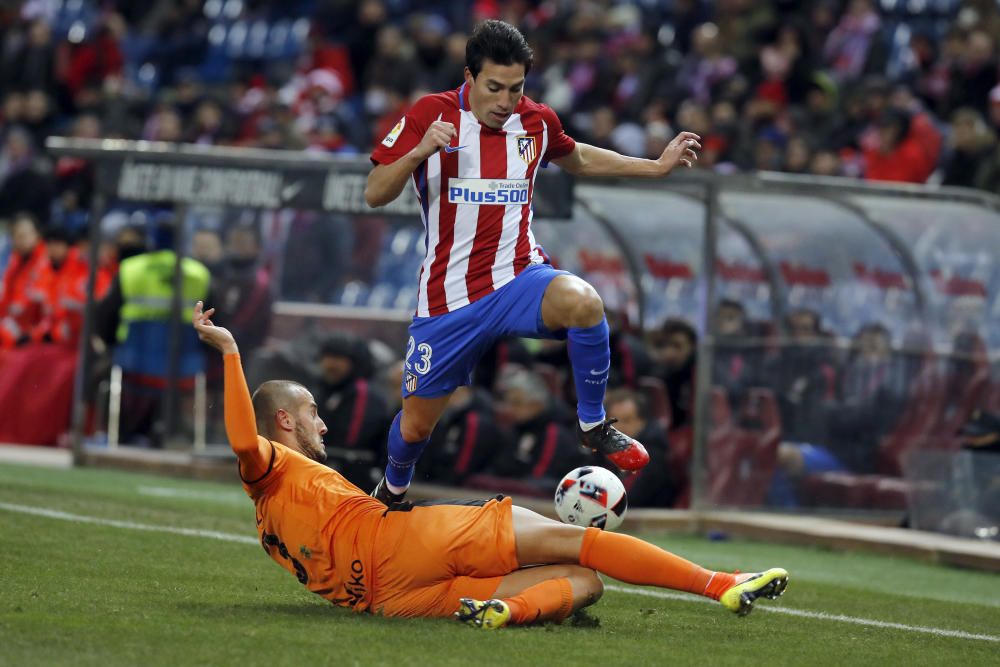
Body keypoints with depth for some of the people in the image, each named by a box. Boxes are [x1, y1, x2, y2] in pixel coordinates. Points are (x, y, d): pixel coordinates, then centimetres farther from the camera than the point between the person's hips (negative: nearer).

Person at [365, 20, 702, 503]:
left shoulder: (536, 122, 2)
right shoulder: (429, 115, -8)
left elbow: (576, 158, 25)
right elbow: (375, 195, -10)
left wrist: (656, 166, 20)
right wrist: (418, 152, -28)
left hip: (518, 278, 1)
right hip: (448, 296, -1)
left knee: (582, 301, -34)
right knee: (415, 425, 6)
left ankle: (592, 426, -15)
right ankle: (391, 492, 42)